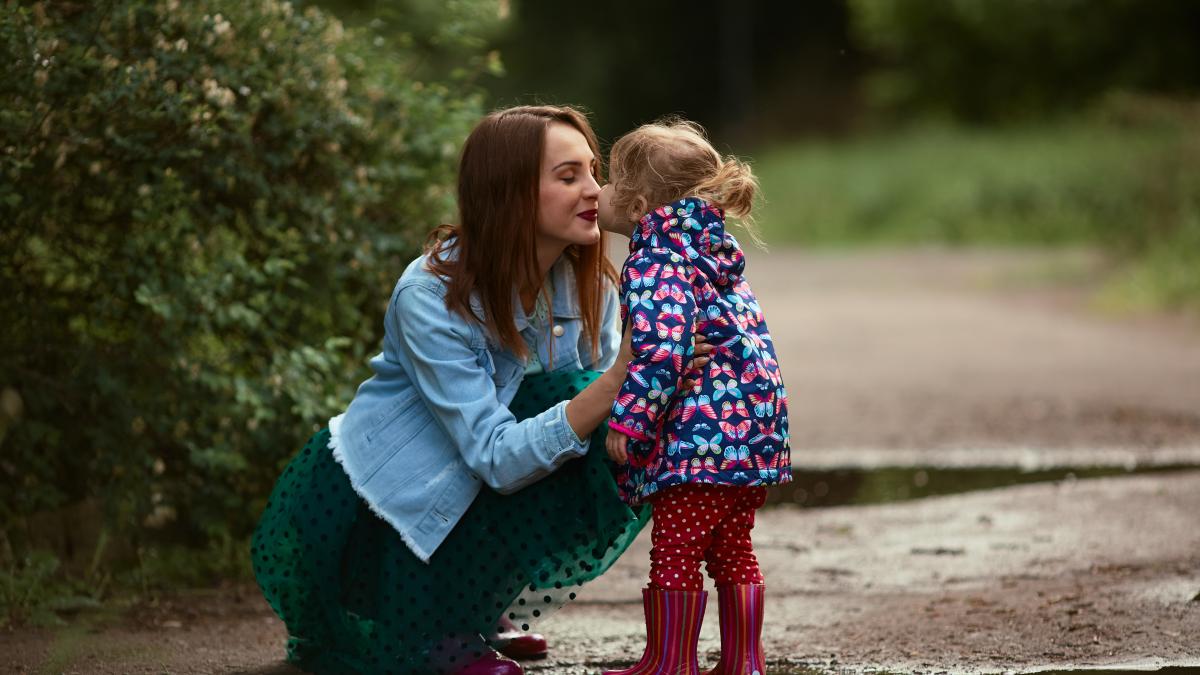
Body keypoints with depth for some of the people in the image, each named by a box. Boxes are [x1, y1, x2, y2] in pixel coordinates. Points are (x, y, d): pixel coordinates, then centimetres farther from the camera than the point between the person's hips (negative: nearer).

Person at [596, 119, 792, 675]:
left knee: (674, 552, -2)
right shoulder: (710, 249, 19)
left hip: (700, 430, -10)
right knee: (731, 551, 15)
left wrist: (629, 419, -23)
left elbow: (662, 344, -24)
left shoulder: (656, 260, -11)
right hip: (756, 431, 10)